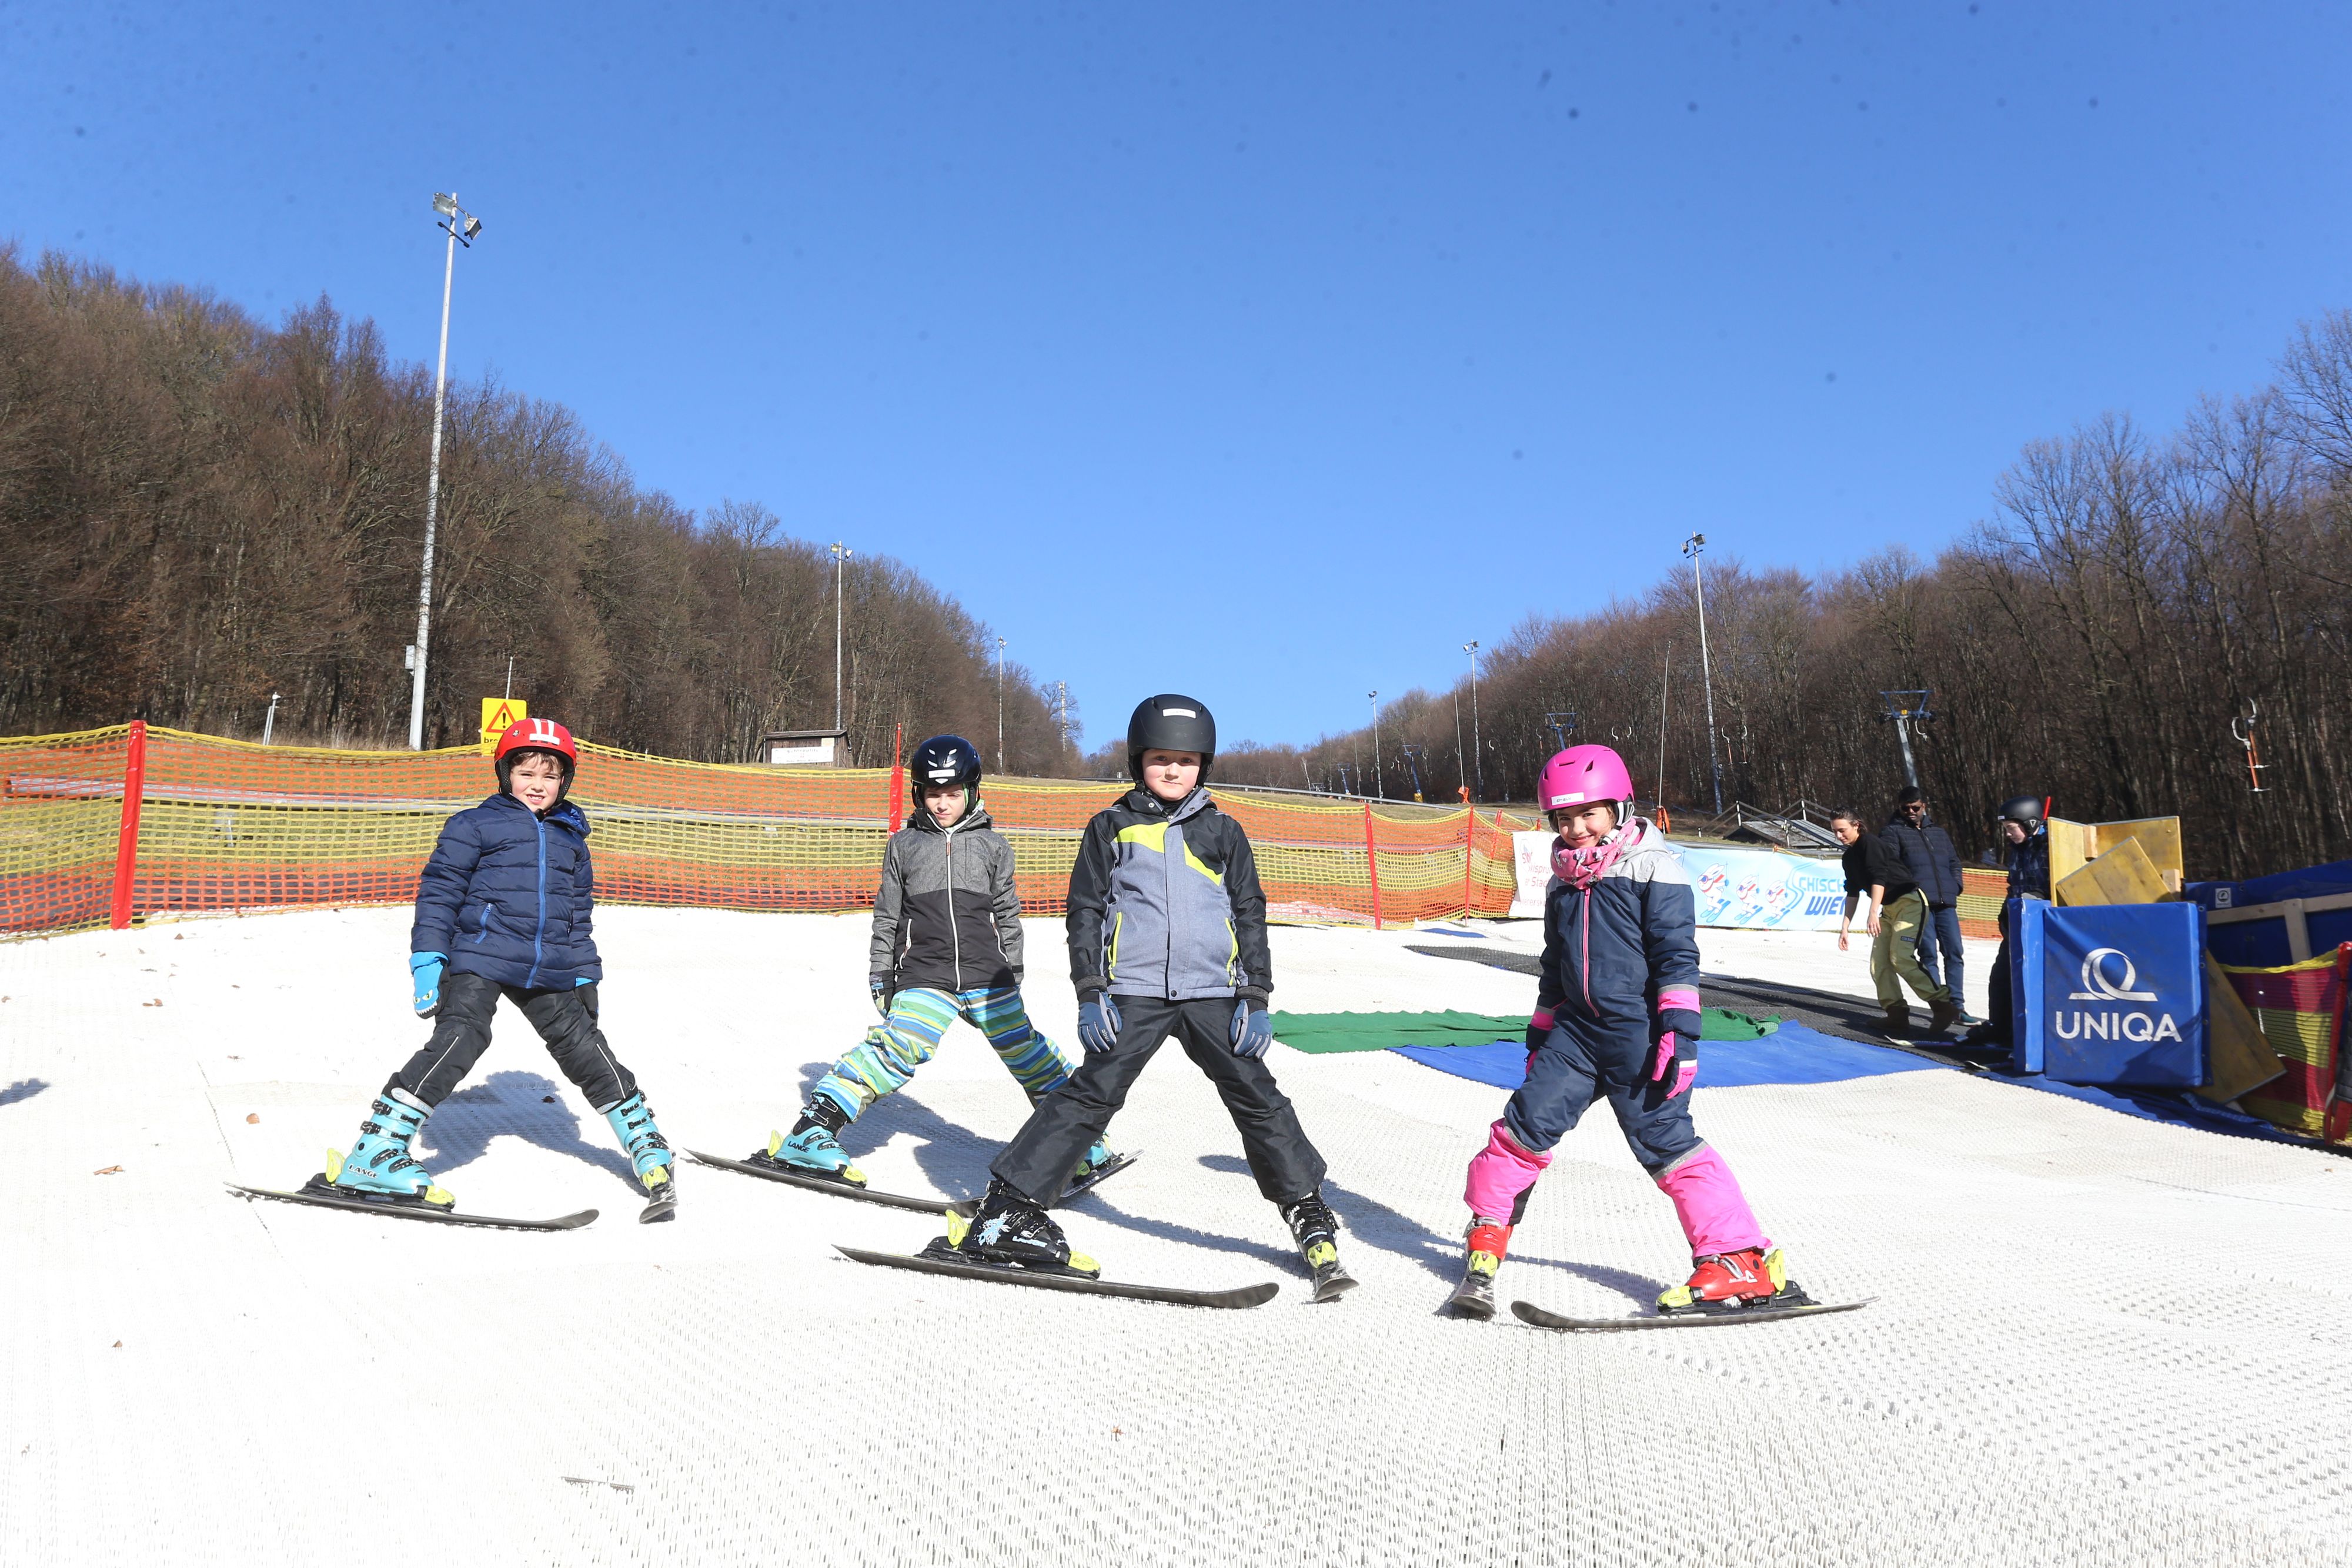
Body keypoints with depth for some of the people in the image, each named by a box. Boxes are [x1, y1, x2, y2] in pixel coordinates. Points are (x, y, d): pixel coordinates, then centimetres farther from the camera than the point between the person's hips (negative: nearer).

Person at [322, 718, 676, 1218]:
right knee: (460, 1040, -21)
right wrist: (428, 959, -7)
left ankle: (647, 1145, 15)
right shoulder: (474, 827, 3)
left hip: (548, 972, 4)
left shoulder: (571, 838, 19)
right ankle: (373, 1157, -17)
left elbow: (580, 913, 24)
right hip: (479, 958, -4)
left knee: (585, 1049, 4)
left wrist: (585, 976, 20)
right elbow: (439, 891, 0)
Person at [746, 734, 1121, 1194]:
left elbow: (1008, 915, 14)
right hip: (924, 978, -1)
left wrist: (1013, 976, 13)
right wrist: (880, 977, 10)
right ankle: (810, 1134, -25)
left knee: (1025, 1051, 4)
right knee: (901, 1046, -23)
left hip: (987, 975, 2)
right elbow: (886, 917, 12)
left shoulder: (992, 846, 9)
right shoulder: (903, 846, 8)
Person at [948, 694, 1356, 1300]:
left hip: (1211, 991, 2)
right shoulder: (1111, 828, 8)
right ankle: (1008, 1212, -2)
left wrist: (1256, 998, 4)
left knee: (1257, 1096, -2)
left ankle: (1312, 1218, 10)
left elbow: (1251, 915, 13)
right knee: (1091, 1095, -8)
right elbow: (1085, 911, 9)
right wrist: (1091, 994, -1)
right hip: (1133, 993, -2)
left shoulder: (1223, 831, 12)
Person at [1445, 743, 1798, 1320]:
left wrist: (1680, 1030, -17)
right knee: (1530, 1119, -4)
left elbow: (1677, 956, -10)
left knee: (1665, 1140, -5)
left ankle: (1743, 1261, 5)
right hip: (1577, 1029, 5)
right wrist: (1539, 1034, 23)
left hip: (1639, 1032, -5)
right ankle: (1486, 1240, 7)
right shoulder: (1563, 884, 14)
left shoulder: (1654, 870, -6)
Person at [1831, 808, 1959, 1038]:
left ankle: (1944, 1005, -13)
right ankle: (1897, 1016, -1)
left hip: (1909, 902, -9)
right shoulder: (1850, 857, 14)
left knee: (1900, 958, -21)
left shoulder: (1870, 843, -12)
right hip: (1889, 909, 9)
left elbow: (1879, 878, -22)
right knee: (1879, 963, -3)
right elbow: (1852, 893, 19)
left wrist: (1873, 913, -29)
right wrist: (1844, 928, 15)